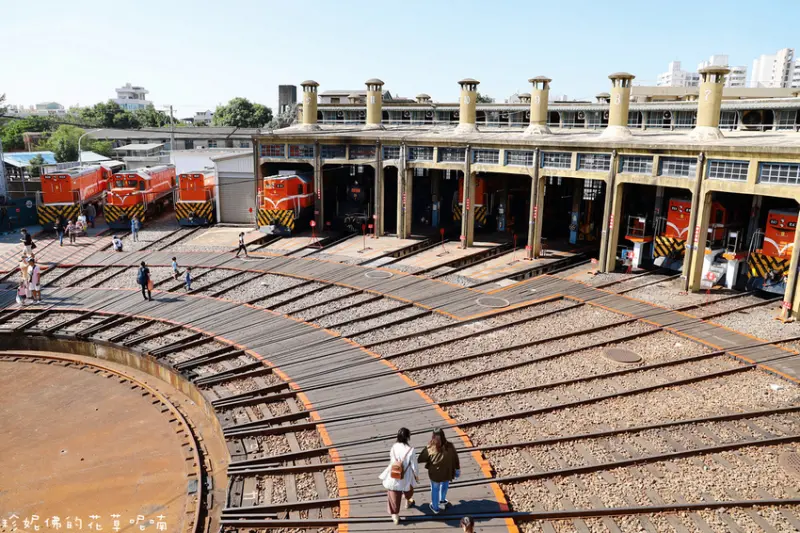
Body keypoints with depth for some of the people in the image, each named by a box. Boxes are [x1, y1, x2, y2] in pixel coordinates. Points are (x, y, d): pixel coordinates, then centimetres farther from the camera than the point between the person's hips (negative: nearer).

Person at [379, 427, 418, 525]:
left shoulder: (394, 447, -15)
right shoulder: (410, 450, -25)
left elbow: (391, 461, 0)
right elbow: (413, 465, -14)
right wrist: (416, 475, 4)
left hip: (393, 476, 1)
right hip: (406, 477, -1)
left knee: (394, 496, 17)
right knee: (408, 489, 32)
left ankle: (395, 516, 25)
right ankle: (408, 502, 58)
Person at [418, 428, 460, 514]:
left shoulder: (430, 449, -30)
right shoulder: (450, 447, -25)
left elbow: (421, 459, -14)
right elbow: (455, 459, -9)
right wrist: (457, 470, 7)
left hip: (435, 474, -2)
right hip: (447, 473, 2)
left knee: (435, 490, 26)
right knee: (444, 486, 34)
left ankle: (435, 507, 47)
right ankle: (442, 500, 58)